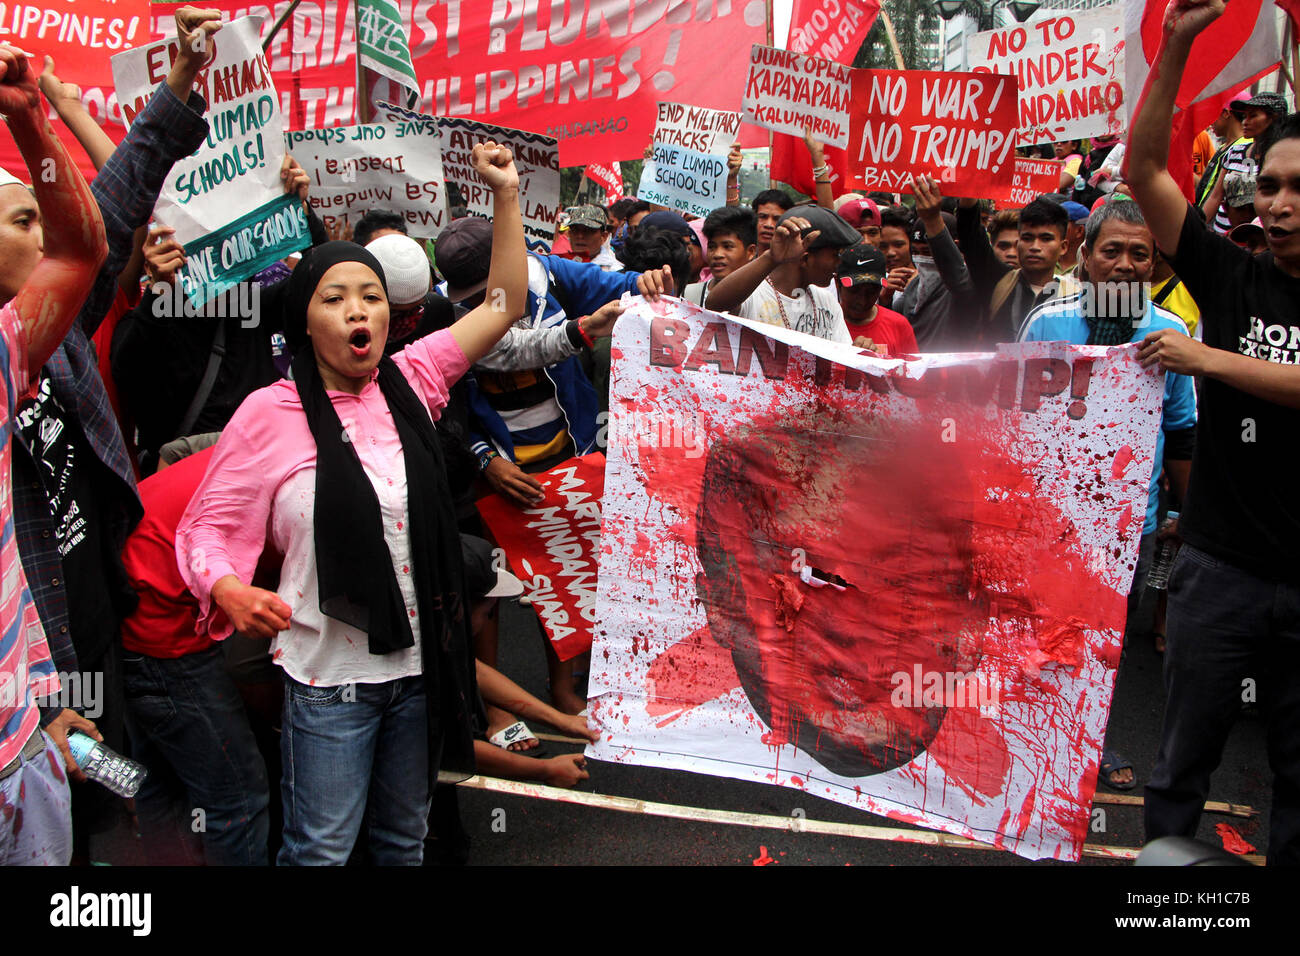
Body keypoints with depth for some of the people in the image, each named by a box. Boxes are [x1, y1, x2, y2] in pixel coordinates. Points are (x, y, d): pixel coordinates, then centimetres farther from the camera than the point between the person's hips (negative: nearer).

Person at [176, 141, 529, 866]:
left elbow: (505, 306, 6)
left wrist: (506, 194, 3)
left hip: (421, 662, 4)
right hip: (329, 676, -4)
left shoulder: (409, 382, 1)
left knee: (405, 838, 21)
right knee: (321, 849, 9)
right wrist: (229, 589, -26)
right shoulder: (270, 413, -9)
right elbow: (207, 529, -5)